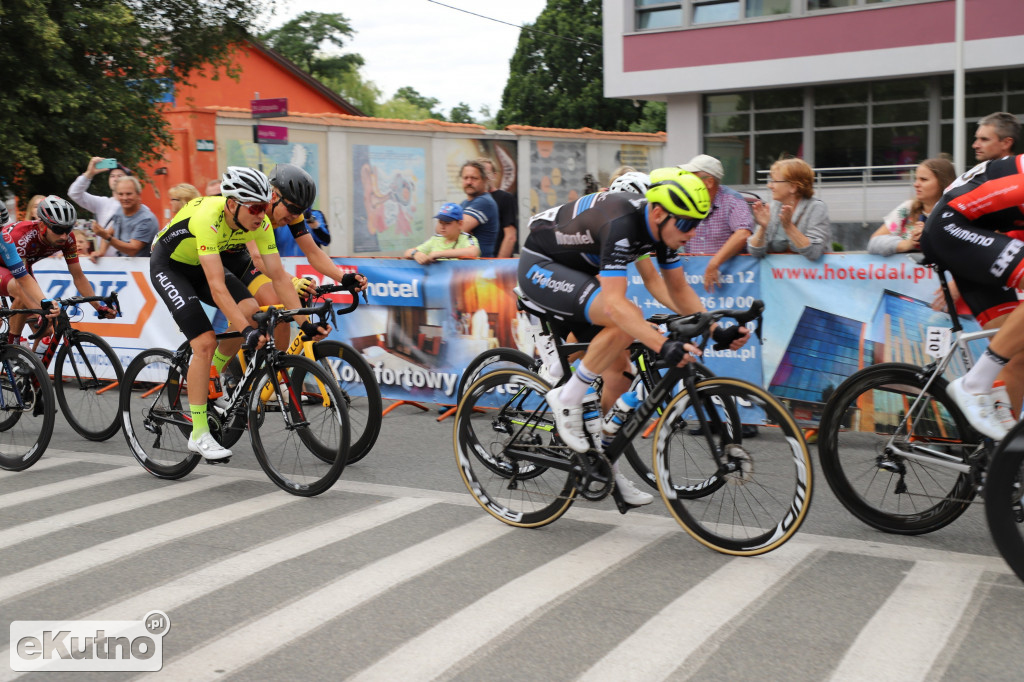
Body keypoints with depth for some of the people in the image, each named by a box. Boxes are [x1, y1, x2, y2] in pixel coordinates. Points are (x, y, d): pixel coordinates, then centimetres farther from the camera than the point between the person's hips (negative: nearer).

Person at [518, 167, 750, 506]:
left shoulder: (662, 225, -8)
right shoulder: (622, 224, -34)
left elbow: (678, 289, 1)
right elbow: (614, 303, -41)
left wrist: (718, 330, -12)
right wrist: (663, 346, -50)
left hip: (577, 273, 9)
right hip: (541, 266, -9)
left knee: (620, 370, 3)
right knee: (628, 320, -30)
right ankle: (567, 399, -15)